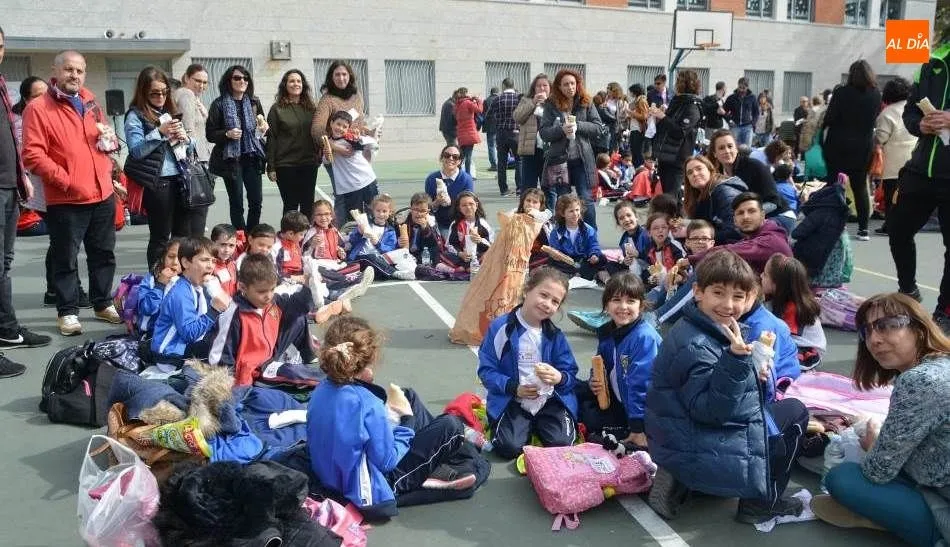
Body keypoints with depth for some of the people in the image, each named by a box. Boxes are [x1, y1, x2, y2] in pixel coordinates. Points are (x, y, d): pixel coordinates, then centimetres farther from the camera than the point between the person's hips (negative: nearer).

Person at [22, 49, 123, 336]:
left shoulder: (90, 101, 13)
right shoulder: (38, 108, -7)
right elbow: (33, 155, -14)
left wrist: (110, 139, 3)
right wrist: (66, 181, -19)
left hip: (103, 194, 6)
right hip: (65, 200, -6)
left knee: (104, 253, 15)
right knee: (66, 259, 3)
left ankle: (103, 304, 28)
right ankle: (68, 312, 14)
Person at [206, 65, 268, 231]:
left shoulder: (254, 102, 8)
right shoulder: (219, 104, -3)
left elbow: (261, 128, 21)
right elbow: (210, 134, -3)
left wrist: (264, 129, -2)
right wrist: (227, 134, -20)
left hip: (252, 157, 3)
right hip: (231, 159, -3)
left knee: (256, 201, 1)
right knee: (237, 204, 0)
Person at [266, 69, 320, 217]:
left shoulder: (311, 108, 10)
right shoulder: (277, 109, -1)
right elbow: (271, 139, -3)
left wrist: (318, 157, 4)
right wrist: (271, 167, -7)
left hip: (309, 164, 3)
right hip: (286, 165, -3)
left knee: (308, 205, 6)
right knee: (290, 205, 2)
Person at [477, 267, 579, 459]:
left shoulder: (555, 335, 1)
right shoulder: (501, 327, -8)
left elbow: (571, 375, 1)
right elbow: (486, 370, -7)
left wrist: (559, 378, -23)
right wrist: (513, 387, -21)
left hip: (550, 398, 2)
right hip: (512, 399, -2)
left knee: (561, 444, -19)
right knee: (510, 447, -23)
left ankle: (537, 425, 15)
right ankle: (528, 426, 11)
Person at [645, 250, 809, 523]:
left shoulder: (703, 330, 6)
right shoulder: (695, 347, -25)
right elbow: (711, 411, -27)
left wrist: (753, 375, 2)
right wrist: (736, 359, -35)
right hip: (698, 455, -9)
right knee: (794, 411, 3)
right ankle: (761, 504, 12)